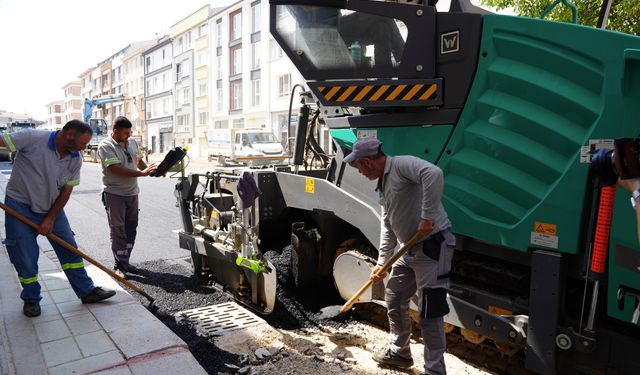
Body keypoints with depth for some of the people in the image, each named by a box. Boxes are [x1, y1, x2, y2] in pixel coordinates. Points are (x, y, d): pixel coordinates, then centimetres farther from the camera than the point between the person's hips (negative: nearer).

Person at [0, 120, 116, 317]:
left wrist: (50, 219, -5)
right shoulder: (33, 138, -21)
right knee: (25, 256, 2)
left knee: (69, 249, 4)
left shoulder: (75, 159, -6)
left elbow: (66, 191, -1)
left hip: (51, 207, 5)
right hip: (20, 206, -4)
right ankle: (31, 299, 22)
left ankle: (87, 291, 13)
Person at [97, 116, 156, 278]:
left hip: (132, 193, 7)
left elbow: (139, 161, 16)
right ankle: (119, 266, 8)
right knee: (118, 230, -1)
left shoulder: (132, 143, 10)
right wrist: (141, 173, -28)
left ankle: (125, 262, 23)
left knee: (131, 228, 11)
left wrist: (149, 169, -7)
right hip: (114, 194, -6)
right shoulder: (105, 146, -12)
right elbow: (116, 169, -22)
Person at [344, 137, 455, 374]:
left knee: (429, 312, -3)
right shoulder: (383, 185, 14)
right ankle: (399, 352, 39)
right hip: (411, 250, 10)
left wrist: (427, 216, -32)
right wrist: (381, 262, 16)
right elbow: (388, 226, 18)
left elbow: (433, 173, -34)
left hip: (434, 245, -10)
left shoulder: (402, 164, -14)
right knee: (394, 300, 19)